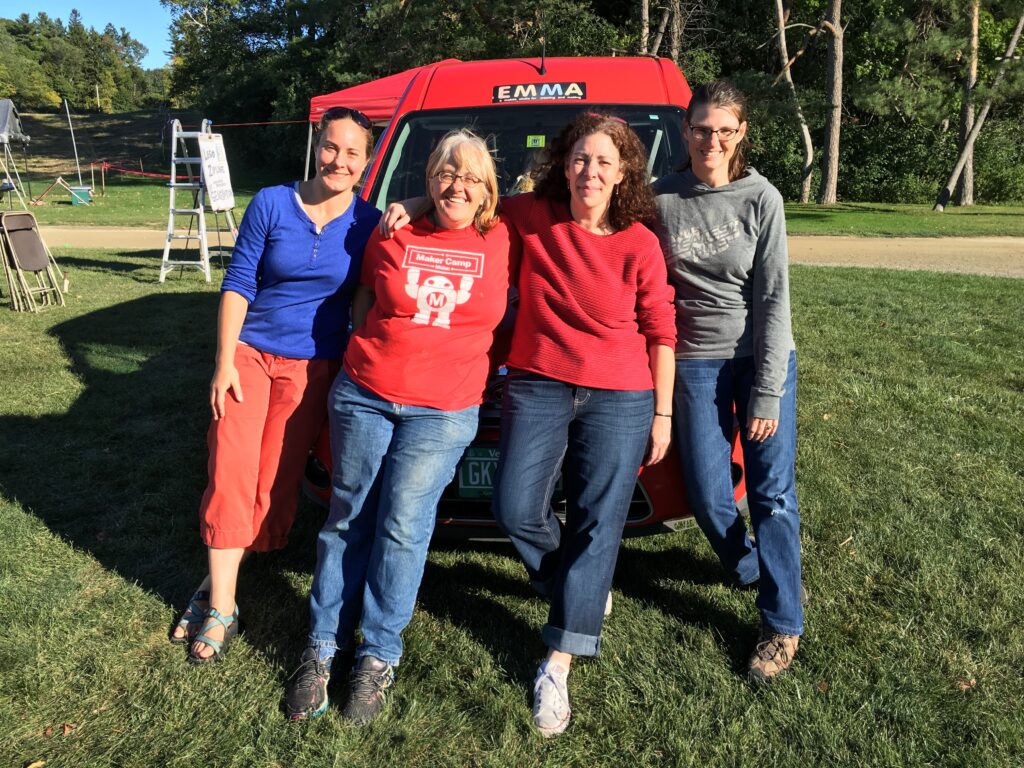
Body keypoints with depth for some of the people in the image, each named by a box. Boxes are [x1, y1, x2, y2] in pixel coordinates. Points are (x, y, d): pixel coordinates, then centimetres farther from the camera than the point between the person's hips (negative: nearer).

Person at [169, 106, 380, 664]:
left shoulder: (368, 224, -4)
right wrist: (225, 362, -7)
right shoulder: (272, 204, -5)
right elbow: (237, 285, -4)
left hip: (313, 368, 1)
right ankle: (221, 606, 9)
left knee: (276, 483, 5)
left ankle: (218, 586, 24)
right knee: (231, 475, -4)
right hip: (250, 353, 0)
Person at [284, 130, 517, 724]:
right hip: (363, 396, 2)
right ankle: (324, 647, 21)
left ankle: (380, 656, 17)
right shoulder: (396, 236, 5)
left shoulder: (501, 242, 2)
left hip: (443, 412, -1)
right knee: (348, 520, 8)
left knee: (403, 528, -1)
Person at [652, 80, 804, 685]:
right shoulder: (662, 199, -1)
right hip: (695, 363, 1)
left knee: (773, 493, 0)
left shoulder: (762, 198, -4)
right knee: (707, 496, 4)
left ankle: (783, 624, 13)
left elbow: (774, 299, -7)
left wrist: (767, 392, -11)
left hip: (762, 358, -1)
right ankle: (749, 569, 36)